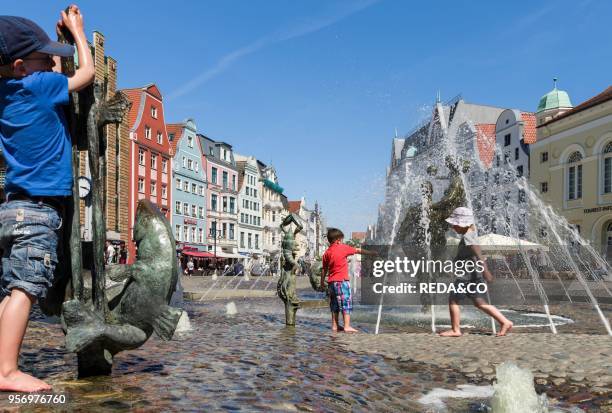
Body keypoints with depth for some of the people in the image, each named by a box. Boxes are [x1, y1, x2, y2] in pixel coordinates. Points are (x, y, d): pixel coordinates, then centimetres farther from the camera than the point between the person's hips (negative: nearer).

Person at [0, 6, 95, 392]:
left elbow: (56, 72, 31)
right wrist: (77, 30, 19)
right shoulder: (38, 85, -8)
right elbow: (88, 72, 6)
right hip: (37, 209, -9)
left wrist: (64, 34, 31)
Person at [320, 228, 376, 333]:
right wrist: (371, 253, 16)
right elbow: (358, 251, 5)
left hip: (331, 282, 6)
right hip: (342, 280, -6)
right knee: (346, 303, -2)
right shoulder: (343, 247, -4)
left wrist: (322, 283, 22)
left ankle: (335, 326, 18)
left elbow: (324, 270, 13)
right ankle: (347, 326, -7)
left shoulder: (327, 253, 9)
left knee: (335, 304, 14)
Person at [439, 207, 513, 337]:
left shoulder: (467, 237, -17)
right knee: (480, 303, 13)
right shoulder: (471, 233, 12)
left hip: (468, 274, -10)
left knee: (453, 300, 0)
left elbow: (478, 253, -25)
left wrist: (485, 270, -31)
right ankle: (505, 322, 12)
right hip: (474, 274, 10)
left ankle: (455, 330, 6)